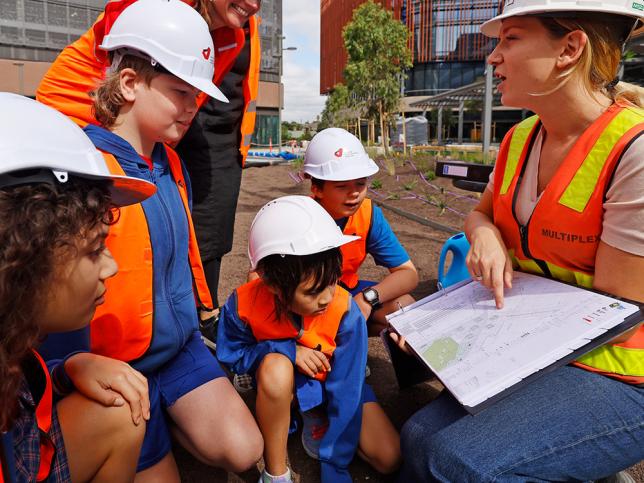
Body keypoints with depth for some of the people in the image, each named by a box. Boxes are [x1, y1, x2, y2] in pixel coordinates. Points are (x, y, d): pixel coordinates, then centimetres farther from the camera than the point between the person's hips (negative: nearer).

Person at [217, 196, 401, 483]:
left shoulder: (345, 312, -31)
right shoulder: (243, 305, -29)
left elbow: (346, 392, -25)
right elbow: (229, 355, -10)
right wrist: (287, 350, -29)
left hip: (330, 380, 1)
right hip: (279, 381, 0)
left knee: (389, 459, -11)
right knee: (276, 364, -39)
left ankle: (318, 419, 12)